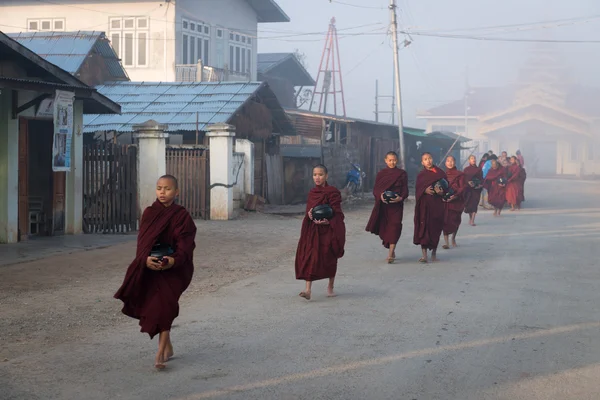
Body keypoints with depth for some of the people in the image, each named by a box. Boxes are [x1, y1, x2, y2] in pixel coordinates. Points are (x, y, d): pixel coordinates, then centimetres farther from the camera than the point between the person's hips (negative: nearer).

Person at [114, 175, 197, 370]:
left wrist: (173, 260, -30)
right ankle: (167, 346, 25)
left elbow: (186, 244, -11)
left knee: (164, 304, -17)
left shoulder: (183, 216, -2)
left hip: (174, 268, -3)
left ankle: (160, 353, -17)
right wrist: (146, 259, -24)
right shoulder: (149, 213, 5)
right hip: (151, 267, 3)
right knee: (158, 305, 5)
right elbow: (143, 241, -4)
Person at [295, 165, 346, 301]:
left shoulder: (333, 192, -6)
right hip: (312, 230, 4)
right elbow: (309, 210, 15)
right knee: (309, 258, -8)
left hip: (327, 229, -4)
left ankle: (330, 287, 25)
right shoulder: (312, 192, 9)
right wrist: (310, 215, -9)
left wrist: (327, 221, -26)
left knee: (329, 259, 7)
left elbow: (336, 213, -10)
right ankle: (308, 289, -12)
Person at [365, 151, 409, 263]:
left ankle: (391, 253, -21)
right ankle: (391, 250, 23)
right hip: (383, 205, 2)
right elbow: (375, 189, 6)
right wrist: (380, 195, -16)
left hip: (396, 205, -2)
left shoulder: (402, 174, 6)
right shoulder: (381, 173, 10)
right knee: (384, 228, 5)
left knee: (394, 226, -15)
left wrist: (400, 198, -18)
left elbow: (405, 190, 3)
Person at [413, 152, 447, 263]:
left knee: (436, 228, 4)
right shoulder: (421, 175, 7)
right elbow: (418, 190, 2)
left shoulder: (440, 172, 8)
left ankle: (434, 252, 20)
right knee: (424, 228, -8)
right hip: (425, 204, -1)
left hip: (437, 204, 1)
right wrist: (425, 190, -17)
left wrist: (442, 191, -12)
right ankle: (424, 255, -8)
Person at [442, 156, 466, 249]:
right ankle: (446, 242, -9)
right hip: (445, 201, 1)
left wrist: (455, 196, -18)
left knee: (455, 221, 8)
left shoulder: (460, 174, 3)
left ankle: (453, 238, 31)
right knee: (445, 221, -9)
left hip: (456, 201, -1)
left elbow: (463, 187, -4)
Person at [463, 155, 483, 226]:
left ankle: (472, 221, -12)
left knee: (474, 204, -9)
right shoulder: (466, 169, 6)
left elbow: (481, 179, 7)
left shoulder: (479, 169, 8)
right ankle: (470, 217, 27)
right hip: (468, 188, 0)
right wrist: (468, 182, -17)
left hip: (476, 188, 0)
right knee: (468, 204, 2)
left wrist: (480, 184, -11)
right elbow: (464, 179, 1)